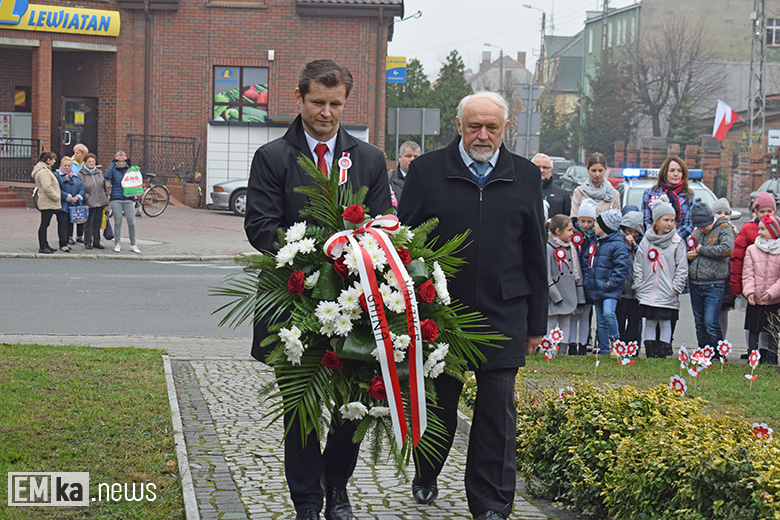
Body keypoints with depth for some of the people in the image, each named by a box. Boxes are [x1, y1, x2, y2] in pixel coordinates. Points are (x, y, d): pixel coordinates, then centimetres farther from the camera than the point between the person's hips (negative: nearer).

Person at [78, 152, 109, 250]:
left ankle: (96, 242, 17)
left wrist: (106, 200, 16)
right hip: (89, 203, -4)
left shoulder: (99, 172, 10)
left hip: (101, 202, 5)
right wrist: (86, 198, -12)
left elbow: (104, 186, 17)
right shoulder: (81, 174, -4)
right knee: (89, 223, -1)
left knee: (98, 223, 10)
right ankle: (87, 243, 7)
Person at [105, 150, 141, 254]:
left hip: (129, 199, 1)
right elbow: (107, 176, -14)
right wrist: (112, 164, -10)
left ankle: (133, 245, 9)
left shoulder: (129, 169, 10)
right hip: (116, 199, -1)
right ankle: (117, 244, 12)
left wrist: (130, 165, -8)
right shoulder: (114, 170, 5)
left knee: (131, 223, -1)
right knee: (118, 222, 1)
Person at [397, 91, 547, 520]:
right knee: (437, 401, 13)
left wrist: (536, 323, 8)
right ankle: (426, 476, 36)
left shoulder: (525, 176, 6)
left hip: (502, 315, 1)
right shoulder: (427, 171, 1)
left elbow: (535, 256, 9)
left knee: (497, 411, 2)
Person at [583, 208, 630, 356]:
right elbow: (590, 265, 26)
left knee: (608, 313, -26)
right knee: (600, 321, 9)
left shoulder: (618, 245, -9)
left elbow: (622, 267, -15)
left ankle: (615, 342, -10)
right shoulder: (597, 243, 17)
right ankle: (604, 351, 15)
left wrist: (610, 283, -19)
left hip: (610, 290, -8)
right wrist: (588, 281, 14)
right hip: (596, 290, 8)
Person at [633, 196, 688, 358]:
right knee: (650, 323, 7)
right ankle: (650, 354, 13)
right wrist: (639, 285, 2)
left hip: (667, 295, -2)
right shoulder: (646, 241, 6)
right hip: (648, 293, 2)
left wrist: (675, 288, -7)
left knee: (665, 323, 1)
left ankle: (664, 354, 7)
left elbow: (682, 268, 0)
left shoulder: (677, 242, 0)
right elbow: (638, 265, 9)